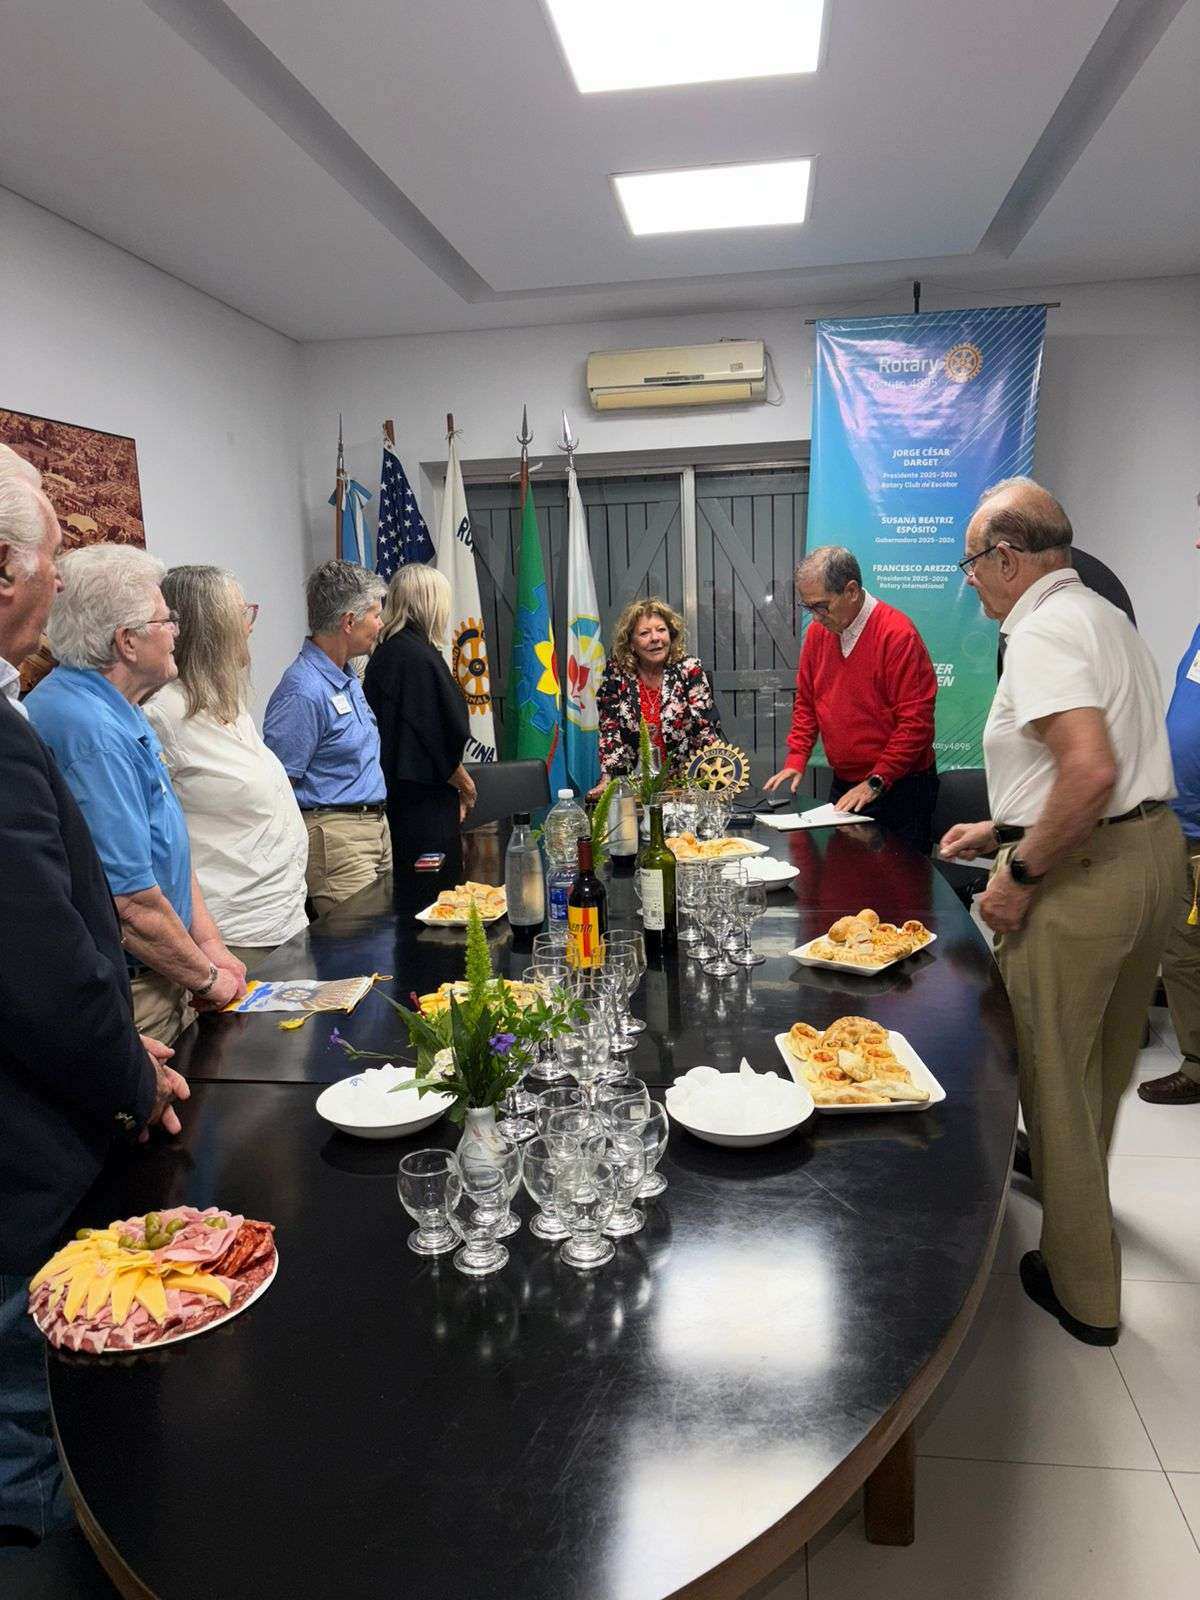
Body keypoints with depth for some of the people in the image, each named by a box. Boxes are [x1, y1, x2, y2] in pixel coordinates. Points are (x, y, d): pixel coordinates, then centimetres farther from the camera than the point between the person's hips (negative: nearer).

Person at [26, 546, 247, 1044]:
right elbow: (128, 900, -25)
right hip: (123, 999, -9)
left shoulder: (120, 716, 10)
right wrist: (205, 978, -11)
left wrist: (208, 942, 7)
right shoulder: (92, 731, -23)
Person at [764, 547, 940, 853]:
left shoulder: (898, 635, -16)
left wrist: (875, 782, -18)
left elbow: (916, 721, -18)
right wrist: (796, 761, 3)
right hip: (843, 788, 6)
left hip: (897, 791, -6)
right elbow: (806, 703, 15)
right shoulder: (817, 632, 5)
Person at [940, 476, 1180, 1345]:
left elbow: (1092, 772, -31)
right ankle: (1077, 1190, 51)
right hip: (1154, 849, 10)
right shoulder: (1109, 619, 14)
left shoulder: (1042, 632, -18)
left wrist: (1022, 873, -21)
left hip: (1079, 876, -10)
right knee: (1106, 1056, 27)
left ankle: (1085, 1288, 20)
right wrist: (1003, 828, 19)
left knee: (1055, 1076, 5)